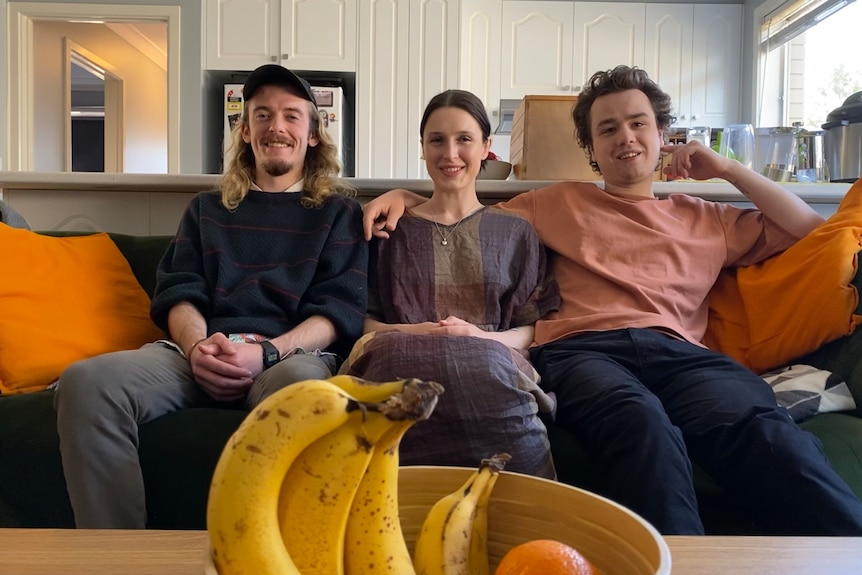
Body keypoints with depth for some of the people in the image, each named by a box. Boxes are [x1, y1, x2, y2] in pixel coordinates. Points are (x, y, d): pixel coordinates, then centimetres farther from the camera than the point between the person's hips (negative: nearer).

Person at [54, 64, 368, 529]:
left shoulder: (339, 212, 18)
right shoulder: (207, 208, 28)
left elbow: (341, 310, 4)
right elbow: (178, 294, 16)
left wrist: (268, 352, -15)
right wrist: (197, 346, -10)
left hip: (294, 351, -2)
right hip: (199, 352, 3)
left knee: (303, 385, -41)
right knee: (85, 381, -27)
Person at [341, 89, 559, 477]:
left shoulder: (515, 234, 21)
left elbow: (535, 328, 11)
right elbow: (361, 318, 11)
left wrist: (483, 337, -10)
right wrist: (411, 332, -10)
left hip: (492, 364, 0)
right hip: (401, 362, 0)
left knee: (484, 368, -38)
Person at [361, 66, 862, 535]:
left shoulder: (706, 220, 32)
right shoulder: (559, 203, 30)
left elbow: (811, 229, 32)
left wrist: (728, 168, 26)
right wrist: (405, 196, 18)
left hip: (680, 352, 2)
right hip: (584, 349, -1)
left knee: (763, 428, -34)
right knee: (642, 423, -39)